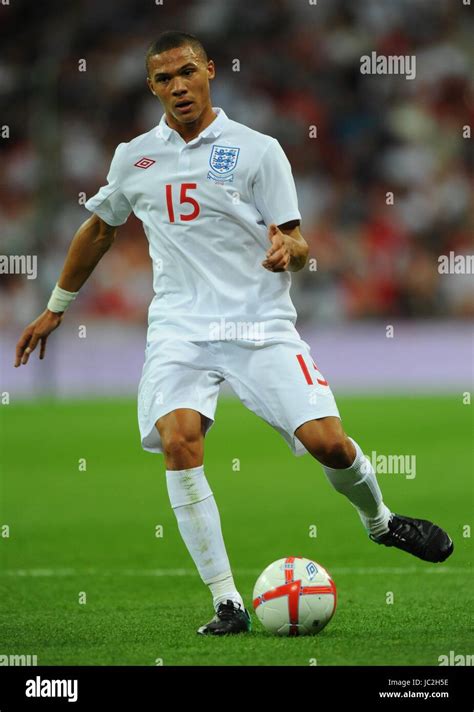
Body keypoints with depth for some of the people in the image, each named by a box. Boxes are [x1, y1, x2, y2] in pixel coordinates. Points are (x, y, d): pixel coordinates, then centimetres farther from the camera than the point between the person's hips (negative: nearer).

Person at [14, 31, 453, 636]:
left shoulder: (258, 150, 2)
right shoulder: (134, 158, 12)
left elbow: (297, 245, 0)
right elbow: (99, 229, 28)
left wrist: (288, 248, -25)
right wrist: (56, 307, 32)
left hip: (260, 324, -1)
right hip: (179, 329, 2)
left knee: (327, 442, -16)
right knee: (178, 439, -26)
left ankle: (379, 521, 21)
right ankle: (226, 602, -21)